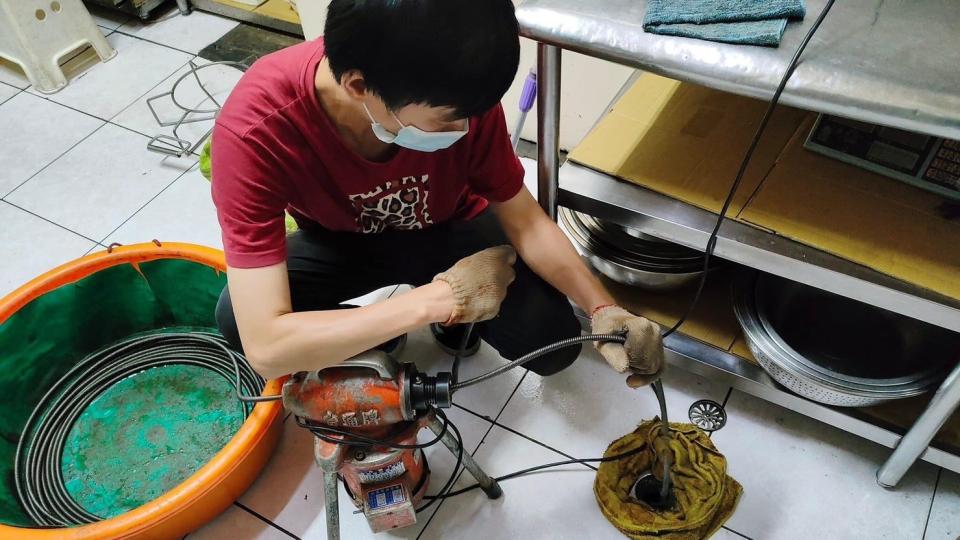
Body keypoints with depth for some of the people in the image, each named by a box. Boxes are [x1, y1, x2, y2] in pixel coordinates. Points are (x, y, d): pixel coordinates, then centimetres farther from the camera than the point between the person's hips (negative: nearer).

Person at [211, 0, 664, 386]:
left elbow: (524, 219, -17)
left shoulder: (457, 95, -31)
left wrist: (603, 310, -32)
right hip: (342, 240, 0)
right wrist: (438, 299, -42)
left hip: (449, 228, 1)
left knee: (554, 344, -19)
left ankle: (454, 314, 14)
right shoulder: (254, 128, -38)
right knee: (236, 321, -29)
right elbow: (265, 347, -41)